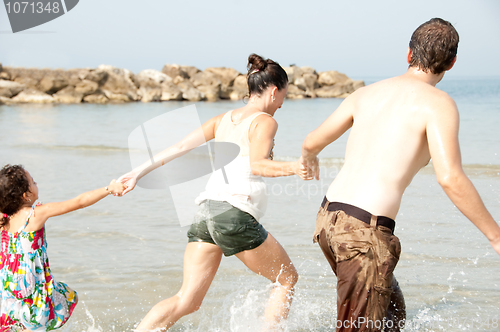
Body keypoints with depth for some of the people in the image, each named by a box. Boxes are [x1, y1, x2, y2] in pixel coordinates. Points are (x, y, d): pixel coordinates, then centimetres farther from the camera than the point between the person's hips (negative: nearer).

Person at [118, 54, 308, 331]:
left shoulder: (222, 119, 19)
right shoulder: (264, 122, 0)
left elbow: (180, 147, 12)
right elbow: (256, 165, -18)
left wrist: (138, 173, 12)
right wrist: (294, 168, -29)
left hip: (206, 210, 7)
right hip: (235, 213, -7)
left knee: (187, 301, 5)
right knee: (287, 279, 14)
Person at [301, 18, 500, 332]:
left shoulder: (366, 93, 14)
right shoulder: (438, 103, -6)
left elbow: (311, 143, 24)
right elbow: (450, 178, -19)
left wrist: (309, 159, 49)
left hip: (329, 218, 8)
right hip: (365, 233, -8)